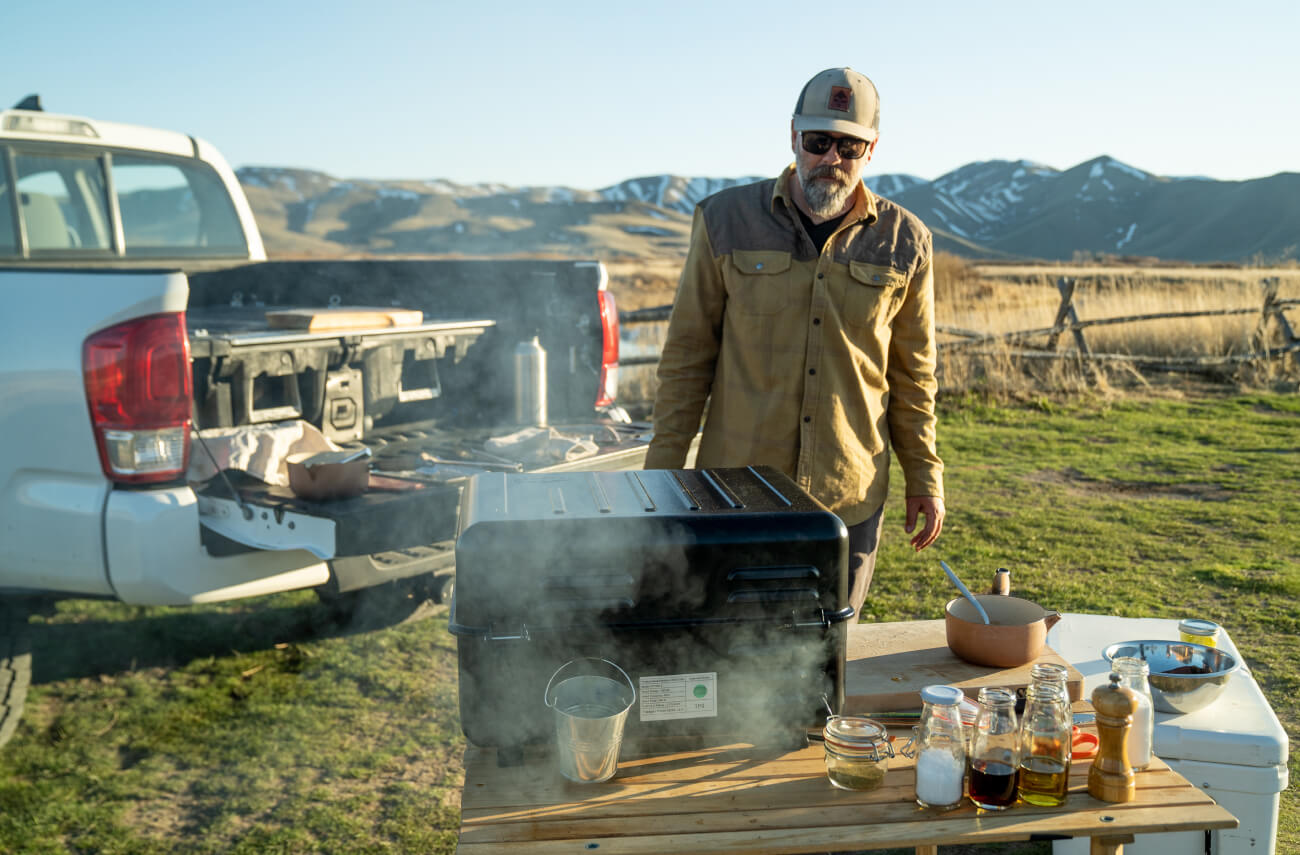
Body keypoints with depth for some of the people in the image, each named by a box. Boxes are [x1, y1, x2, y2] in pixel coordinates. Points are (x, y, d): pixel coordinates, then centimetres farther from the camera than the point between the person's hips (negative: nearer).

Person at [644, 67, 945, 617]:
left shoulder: (904, 242, 2)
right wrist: (663, 469, 0)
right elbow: (688, 354, 2)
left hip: (849, 497, 1)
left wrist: (925, 476, 10)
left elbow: (913, 373, 10)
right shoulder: (726, 220, -2)